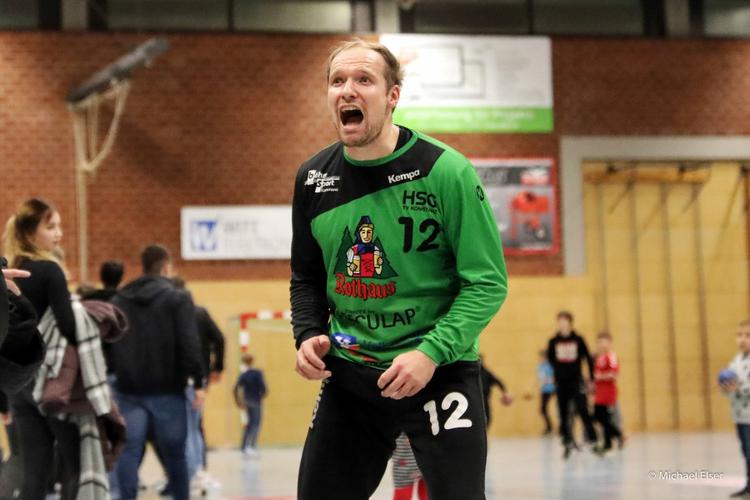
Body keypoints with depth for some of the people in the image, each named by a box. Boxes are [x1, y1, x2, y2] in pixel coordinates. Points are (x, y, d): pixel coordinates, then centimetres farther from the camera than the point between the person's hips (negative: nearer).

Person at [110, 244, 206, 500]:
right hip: (167, 390, -3)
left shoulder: (118, 300, 12)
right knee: (174, 453, 9)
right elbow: (189, 343, -11)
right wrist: (198, 382, -8)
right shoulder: (178, 298, -3)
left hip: (128, 389, 3)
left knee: (129, 452, -3)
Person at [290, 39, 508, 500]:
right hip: (349, 374, 5)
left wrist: (432, 352, -23)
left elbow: (487, 283, -13)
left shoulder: (445, 171, -14)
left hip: (439, 370, -4)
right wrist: (309, 335, -4)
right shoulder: (313, 179, 2)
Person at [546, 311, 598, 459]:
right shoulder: (553, 341, 1)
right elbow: (550, 358, 12)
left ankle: (592, 441, -6)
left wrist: (591, 378, 3)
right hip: (561, 383, 2)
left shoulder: (578, 339, -3)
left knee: (583, 411, -11)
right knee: (563, 414, 3)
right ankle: (567, 443, 10)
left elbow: (588, 359, 2)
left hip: (577, 381, -2)